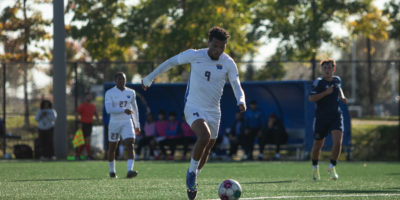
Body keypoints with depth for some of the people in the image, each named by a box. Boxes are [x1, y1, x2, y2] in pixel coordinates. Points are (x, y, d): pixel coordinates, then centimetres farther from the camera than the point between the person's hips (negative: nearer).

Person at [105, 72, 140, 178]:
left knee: (130, 146, -18)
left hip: (127, 123, 2)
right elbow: (108, 109, -18)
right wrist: (123, 110, -29)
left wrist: (137, 125, 22)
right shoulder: (110, 93, -5)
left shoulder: (131, 93, 7)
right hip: (114, 123, -1)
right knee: (112, 148, 11)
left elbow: (134, 109, 19)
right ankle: (112, 171, 32)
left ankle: (129, 170, -31)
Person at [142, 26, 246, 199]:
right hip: (194, 108, -4)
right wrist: (149, 78, 10)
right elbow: (171, 62, 4)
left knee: (207, 149, 11)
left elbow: (237, 86, -7)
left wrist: (241, 101, -30)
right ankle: (191, 172, -9)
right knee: (204, 136, -30)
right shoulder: (194, 55, -10)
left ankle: (192, 183, 34)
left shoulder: (228, 63, -5)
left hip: (213, 112, 4)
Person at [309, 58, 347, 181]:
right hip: (321, 117, -3)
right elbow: (311, 98, -16)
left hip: (336, 117, 3)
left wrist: (342, 97, 13)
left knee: (338, 142, -17)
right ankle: (315, 168, 33)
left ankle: (332, 167, -2)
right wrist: (325, 93, -22)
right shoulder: (318, 82, -7)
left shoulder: (337, 80, 8)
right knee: (318, 145, 8)